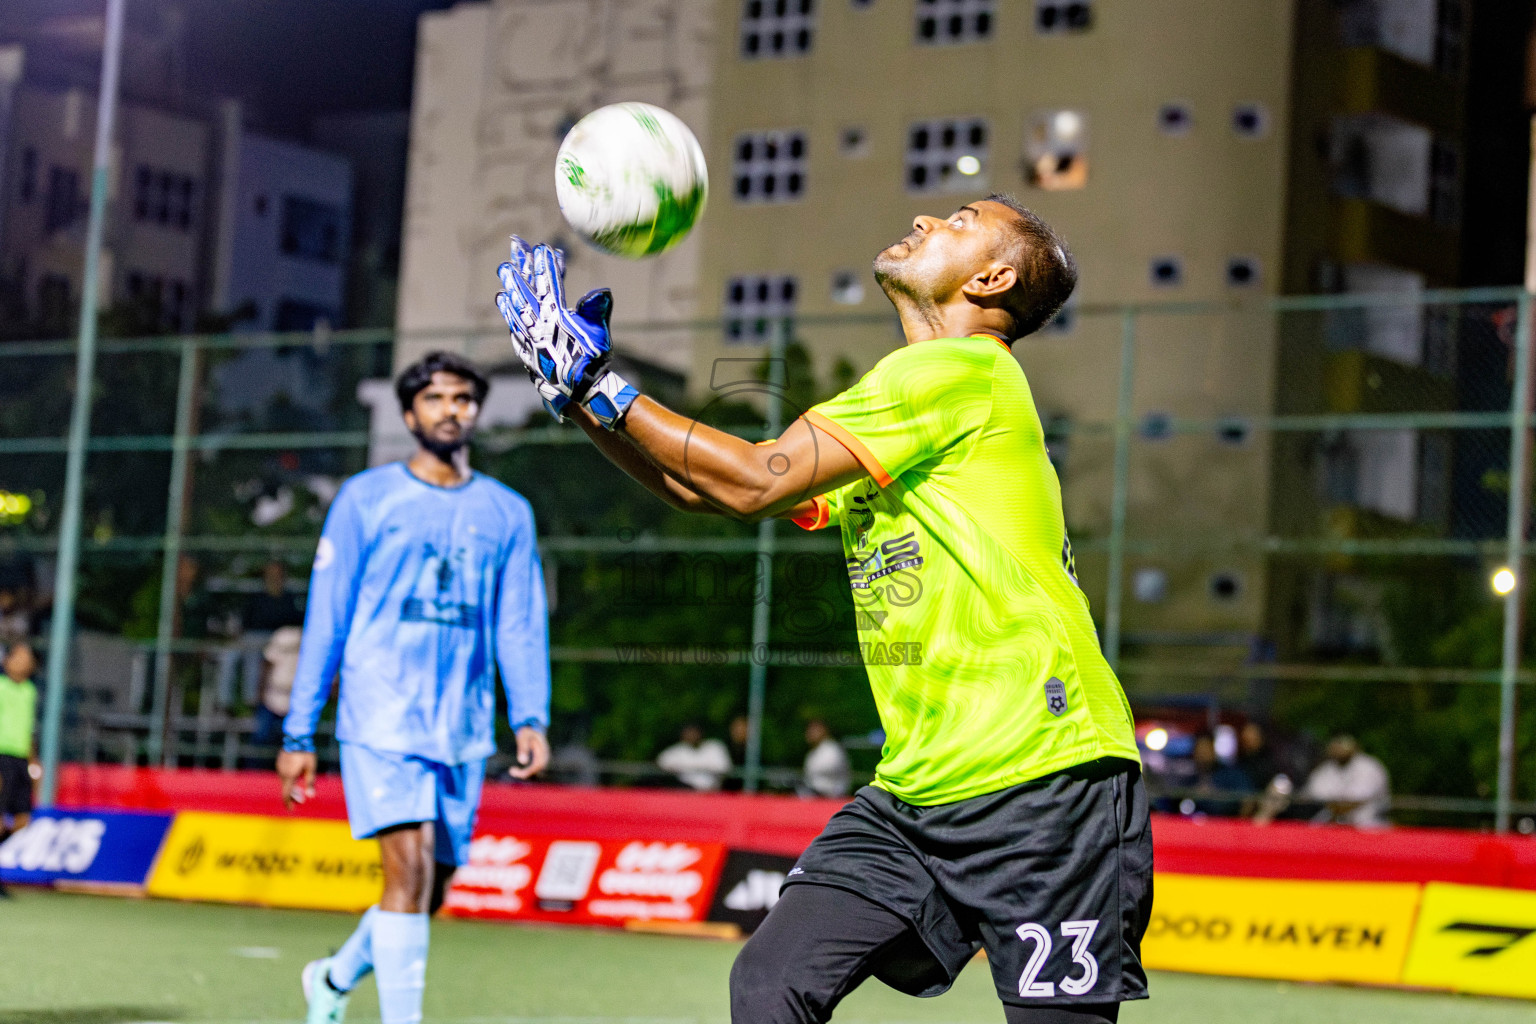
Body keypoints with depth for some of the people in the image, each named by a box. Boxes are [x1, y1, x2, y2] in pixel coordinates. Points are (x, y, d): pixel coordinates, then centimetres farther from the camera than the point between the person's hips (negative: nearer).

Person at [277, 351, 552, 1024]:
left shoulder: (508, 513, 12)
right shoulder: (366, 499, 4)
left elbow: (520, 626, 9)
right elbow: (325, 620, 4)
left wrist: (530, 718, -6)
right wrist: (298, 733, 1)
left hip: (463, 733, 4)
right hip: (380, 718, -4)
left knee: (429, 891, 10)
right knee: (410, 868, -19)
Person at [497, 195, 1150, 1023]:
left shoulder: (962, 369, -9)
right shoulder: (881, 420, 20)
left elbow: (754, 483, -13)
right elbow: (705, 488, 23)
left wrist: (598, 384, -8)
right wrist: (582, 400, 12)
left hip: (1044, 779, -8)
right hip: (917, 791, 8)